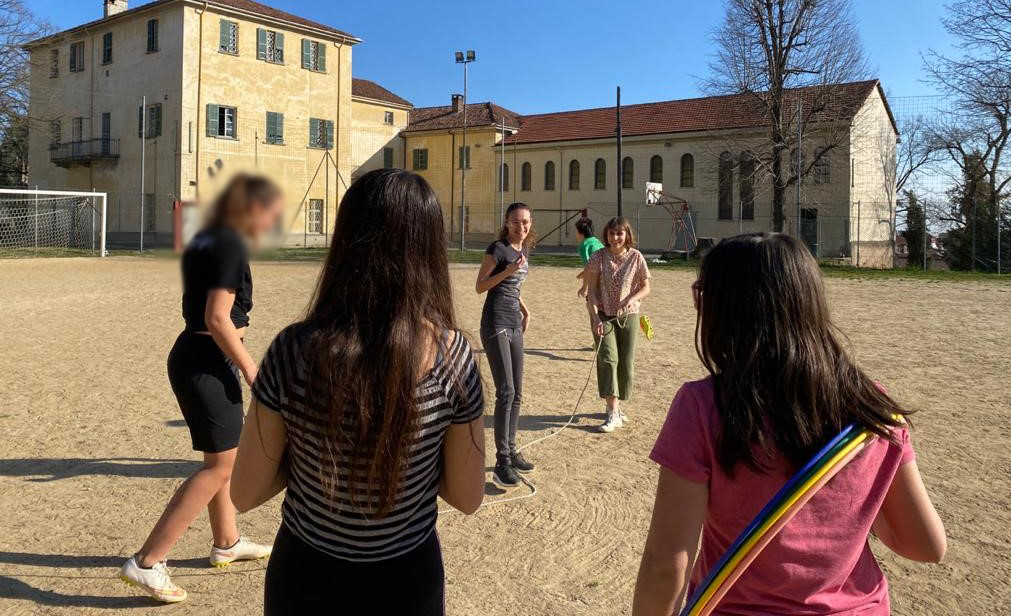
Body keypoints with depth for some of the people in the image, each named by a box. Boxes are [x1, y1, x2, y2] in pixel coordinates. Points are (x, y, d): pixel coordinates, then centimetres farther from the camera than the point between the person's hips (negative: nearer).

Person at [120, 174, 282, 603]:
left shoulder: (206, 240, 12)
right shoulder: (231, 245, -16)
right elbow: (218, 318, -21)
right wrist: (250, 368, -15)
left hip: (192, 356, 10)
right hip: (207, 363, -10)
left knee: (221, 456, 21)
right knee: (220, 465, -3)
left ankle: (227, 543, 36)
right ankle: (146, 563, 0)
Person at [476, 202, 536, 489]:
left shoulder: (523, 250, 14)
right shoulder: (498, 248, -8)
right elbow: (480, 286, -10)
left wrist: (525, 311, 16)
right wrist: (508, 270, -20)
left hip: (514, 325, 8)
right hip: (495, 325, -8)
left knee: (517, 393, 11)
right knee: (505, 391, -13)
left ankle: (511, 451, 22)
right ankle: (502, 462, -9)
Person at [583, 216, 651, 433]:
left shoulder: (636, 257, -4)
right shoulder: (599, 257, -6)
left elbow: (645, 287, 2)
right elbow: (592, 290, -5)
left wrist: (632, 299, -19)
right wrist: (595, 316, -15)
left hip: (628, 316, 2)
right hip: (604, 316, -2)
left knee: (626, 362, 6)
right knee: (608, 359, -12)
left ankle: (614, 405, 25)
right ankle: (613, 414, -13)